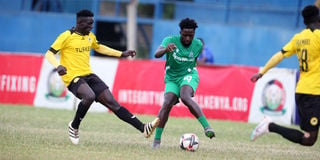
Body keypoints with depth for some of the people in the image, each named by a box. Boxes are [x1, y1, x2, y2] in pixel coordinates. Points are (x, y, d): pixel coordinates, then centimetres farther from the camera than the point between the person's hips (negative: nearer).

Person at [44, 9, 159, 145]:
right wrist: (58, 66, -31)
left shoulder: (90, 36, 13)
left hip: (89, 75, 6)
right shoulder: (67, 36, -9)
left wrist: (122, 54, 29)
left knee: (112, 102, -3)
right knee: (90, 96, -36)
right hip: (73, 77, -6)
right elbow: (49, 54, -10)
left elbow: (99, 48, 33)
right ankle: (74, 127, -12)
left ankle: (143, 128, -11)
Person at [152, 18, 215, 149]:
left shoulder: (198, 45, -5)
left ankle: (207, 127, -39)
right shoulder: (170, 40, -14)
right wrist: (165, 50, -53)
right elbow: (157, 54, -32)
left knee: (185, 97, -32)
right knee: (167, 104, -19)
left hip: (189, 75, -1)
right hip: (172, 79, 1)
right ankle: (157, 140, -10)